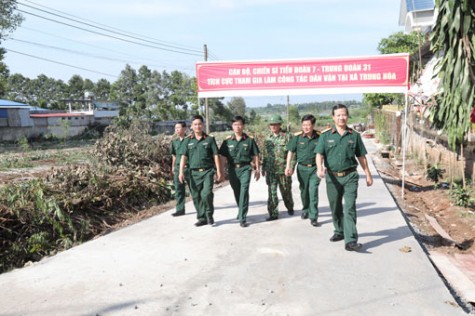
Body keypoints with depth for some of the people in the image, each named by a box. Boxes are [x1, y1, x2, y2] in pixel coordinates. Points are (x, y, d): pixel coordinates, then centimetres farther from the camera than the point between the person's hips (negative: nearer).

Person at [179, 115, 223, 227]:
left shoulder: (210, 139, 4)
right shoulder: (188, 141, 8)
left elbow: (216, 156, 3)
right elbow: (184, 157, 4)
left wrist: (218, 171, -1)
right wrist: (181, 172, -5)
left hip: (207, 171, -3)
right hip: (194, 172, 3)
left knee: (206, 194, -16)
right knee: (196, 196, 6)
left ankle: (209, 214, 9)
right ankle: (202, 218, 20)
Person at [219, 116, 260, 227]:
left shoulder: (249, 140, 1)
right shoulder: (228, 141, 4)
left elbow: (255, 156, 5)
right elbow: (223, 157, 6)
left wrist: (257, 169, 4)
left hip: (245, 168, -2)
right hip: (232, 169, 3)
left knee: (244, 191, -13)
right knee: (236, 192, 15)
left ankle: (242, 218, -10)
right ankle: (242, 210, 40)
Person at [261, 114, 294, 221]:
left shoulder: (287, 136, -5)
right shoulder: (268, 138, 10)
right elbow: (264, 154, 16)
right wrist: (263, 168, 15)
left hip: (283, 170, -3)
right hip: (270, 171, 3)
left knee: (286, 191, 12)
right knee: (272, 192, 0)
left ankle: (290, 208, 36)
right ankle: (273, 213, 7)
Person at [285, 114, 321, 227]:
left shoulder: (319, 137, -5)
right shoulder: (297, 137, -4)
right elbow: (291, 151, 1)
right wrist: (288, 166, -6)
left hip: (314, 168, -1)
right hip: (302, 168, 2)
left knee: (313, 191, -9)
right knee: (304, 191, 14)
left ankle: (313, 216, -3)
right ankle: (305, 210, 38)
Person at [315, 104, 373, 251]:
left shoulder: (354, 136, 5)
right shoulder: (326, 136, 3)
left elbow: (361, 156, 11)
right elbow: (319, 154, -5)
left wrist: (368, 175, 13)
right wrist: (319, 167, -24)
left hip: (350, 177, -1)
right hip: (332, 177, 1)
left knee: (350, 208, -9)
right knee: (335, 208, 14)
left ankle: (350, 240, -11)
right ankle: (339, 232, 34)